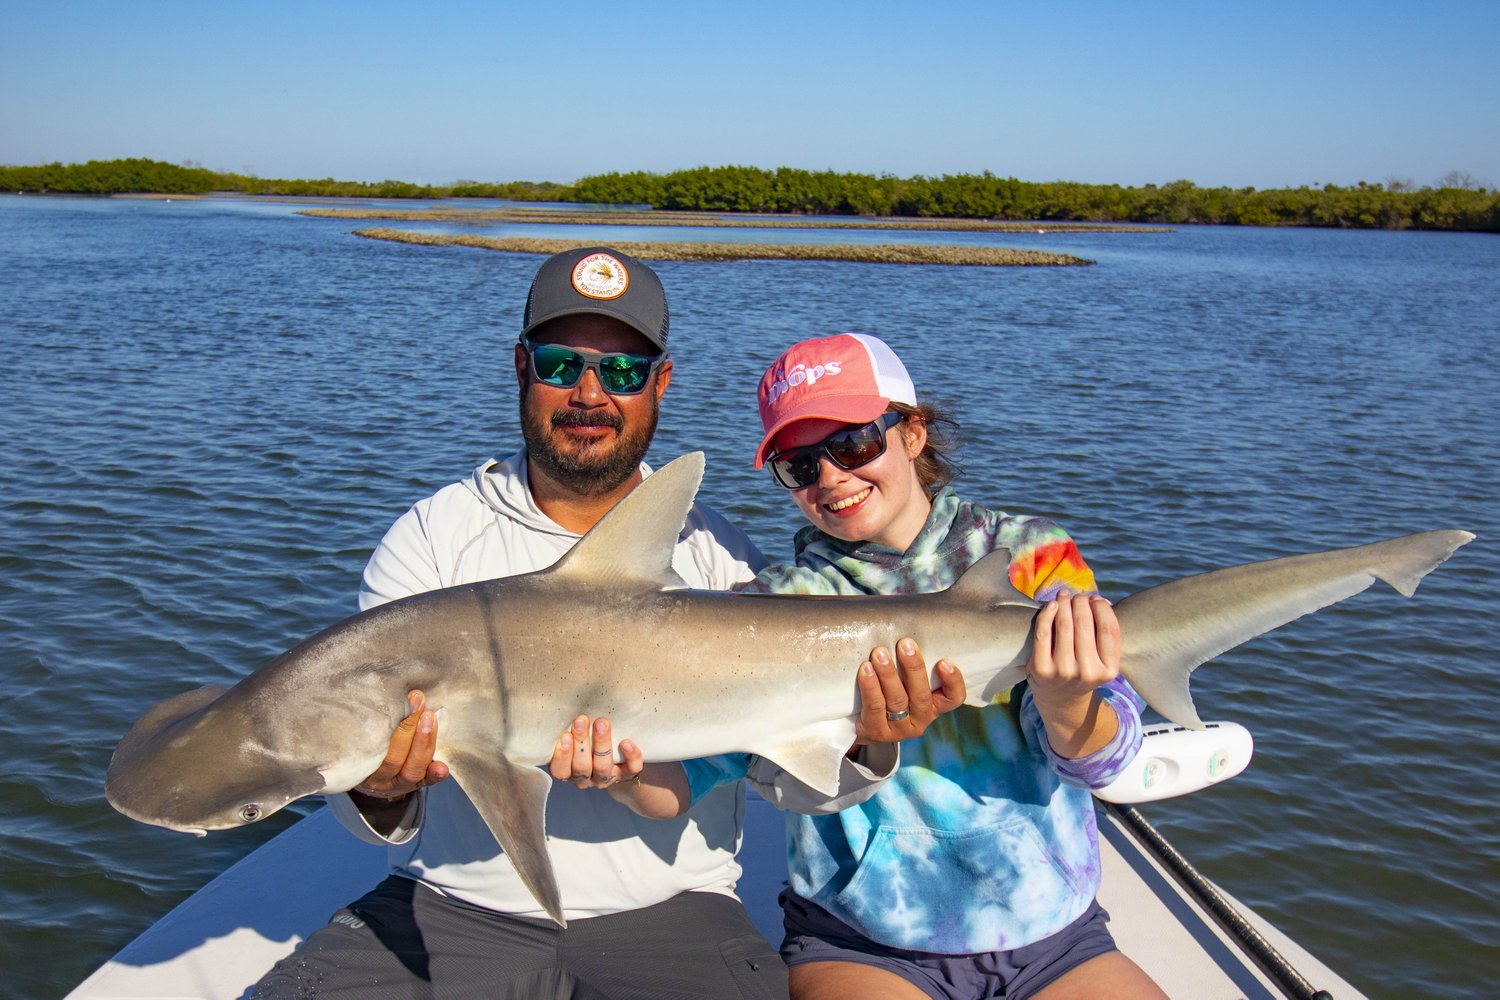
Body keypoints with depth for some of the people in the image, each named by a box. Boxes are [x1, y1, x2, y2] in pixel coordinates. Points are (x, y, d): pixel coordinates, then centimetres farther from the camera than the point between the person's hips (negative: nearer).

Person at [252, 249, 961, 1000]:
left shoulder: (716, 555, 3)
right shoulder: (430, 540, 1)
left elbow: (789, 776, -4)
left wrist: (868, 747, -25)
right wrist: (379, 794, -28)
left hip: (667, 916, 0)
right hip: (453, 908, 1)